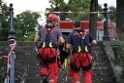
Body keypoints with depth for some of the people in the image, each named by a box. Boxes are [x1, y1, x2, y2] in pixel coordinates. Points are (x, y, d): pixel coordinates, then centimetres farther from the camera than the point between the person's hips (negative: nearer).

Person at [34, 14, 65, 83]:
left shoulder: (42, 29, 16)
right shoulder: (57, 30, 7)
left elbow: (35, 41, 12)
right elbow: (62, 41, -2)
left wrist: (38, 48, 27)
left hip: (42, 50, 3)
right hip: (52, 50, -3)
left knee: (43, 64, 23)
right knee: (53, 68, 4)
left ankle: (44, 75, -2)